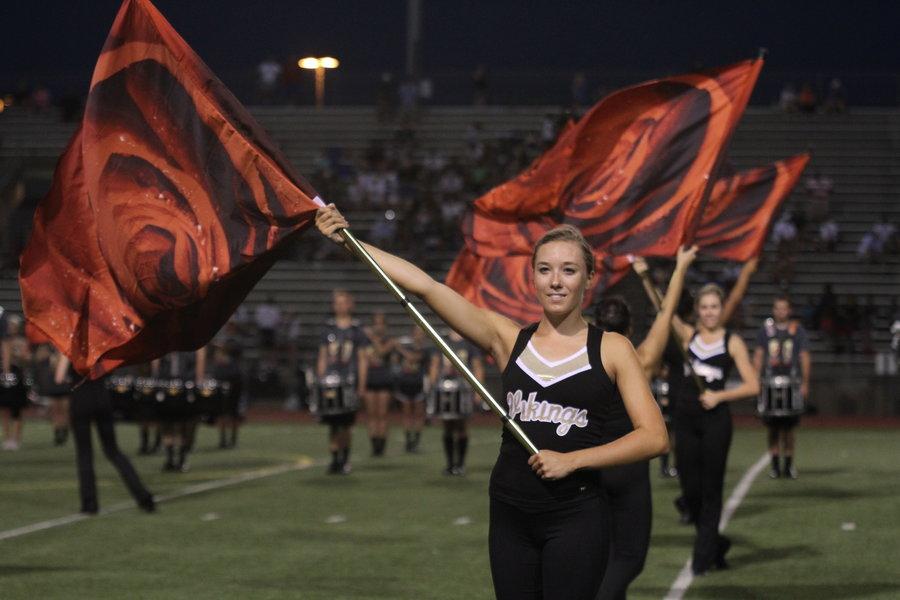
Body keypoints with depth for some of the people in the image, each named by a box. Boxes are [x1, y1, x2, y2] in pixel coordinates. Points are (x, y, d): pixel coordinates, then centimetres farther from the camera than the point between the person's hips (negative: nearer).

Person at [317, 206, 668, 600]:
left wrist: (572, 460, -13)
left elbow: (654, 437, -5)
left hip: (574, 518, -3)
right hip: (510, 513, 3)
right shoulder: (508, 339, 7)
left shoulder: (611, 349, 1)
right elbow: (424, 287, 1)